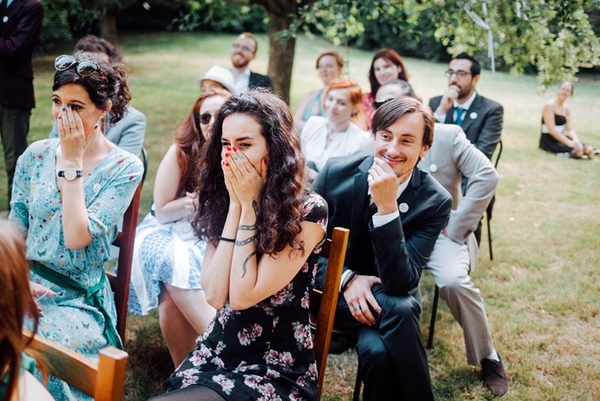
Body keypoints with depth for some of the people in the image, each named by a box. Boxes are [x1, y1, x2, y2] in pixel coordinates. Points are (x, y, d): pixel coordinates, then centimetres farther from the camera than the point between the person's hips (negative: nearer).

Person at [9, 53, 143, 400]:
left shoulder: (125, 168, -7)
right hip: (24, 284, 4)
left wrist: (72, 161, -14)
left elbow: (76, 237, -17)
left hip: (78, 299, -3)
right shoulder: (36, 155, 4)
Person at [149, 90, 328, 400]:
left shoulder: (307, 212, -14)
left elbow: (243, 296, -17)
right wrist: (235, 205, -11)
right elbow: (215, 296, -9)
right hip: (214, 356, 5)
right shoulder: (221, 200, 2)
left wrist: (250, 205, -16)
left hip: (273, 372, -5)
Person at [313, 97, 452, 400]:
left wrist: (387, 208, -34)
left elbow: (400, 284, -24)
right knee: (397, 310, -32)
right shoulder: (336, 173, -11)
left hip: (389, 297, 0)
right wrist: (347, 278, -20)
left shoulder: (435, 202, -15)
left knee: (376, 350, -35)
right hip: (333, 290, 0)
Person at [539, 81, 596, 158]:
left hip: (561, 137, 7)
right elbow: (551, 130, -20)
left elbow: (570, 129, 5)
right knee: (578, 151, -26)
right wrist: (569, 142, -22)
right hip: (549, 141, -7)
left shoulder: (567, 108, 11)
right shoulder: (550, 105, -12)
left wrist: (576, 140, -17)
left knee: (589, 149, -16)